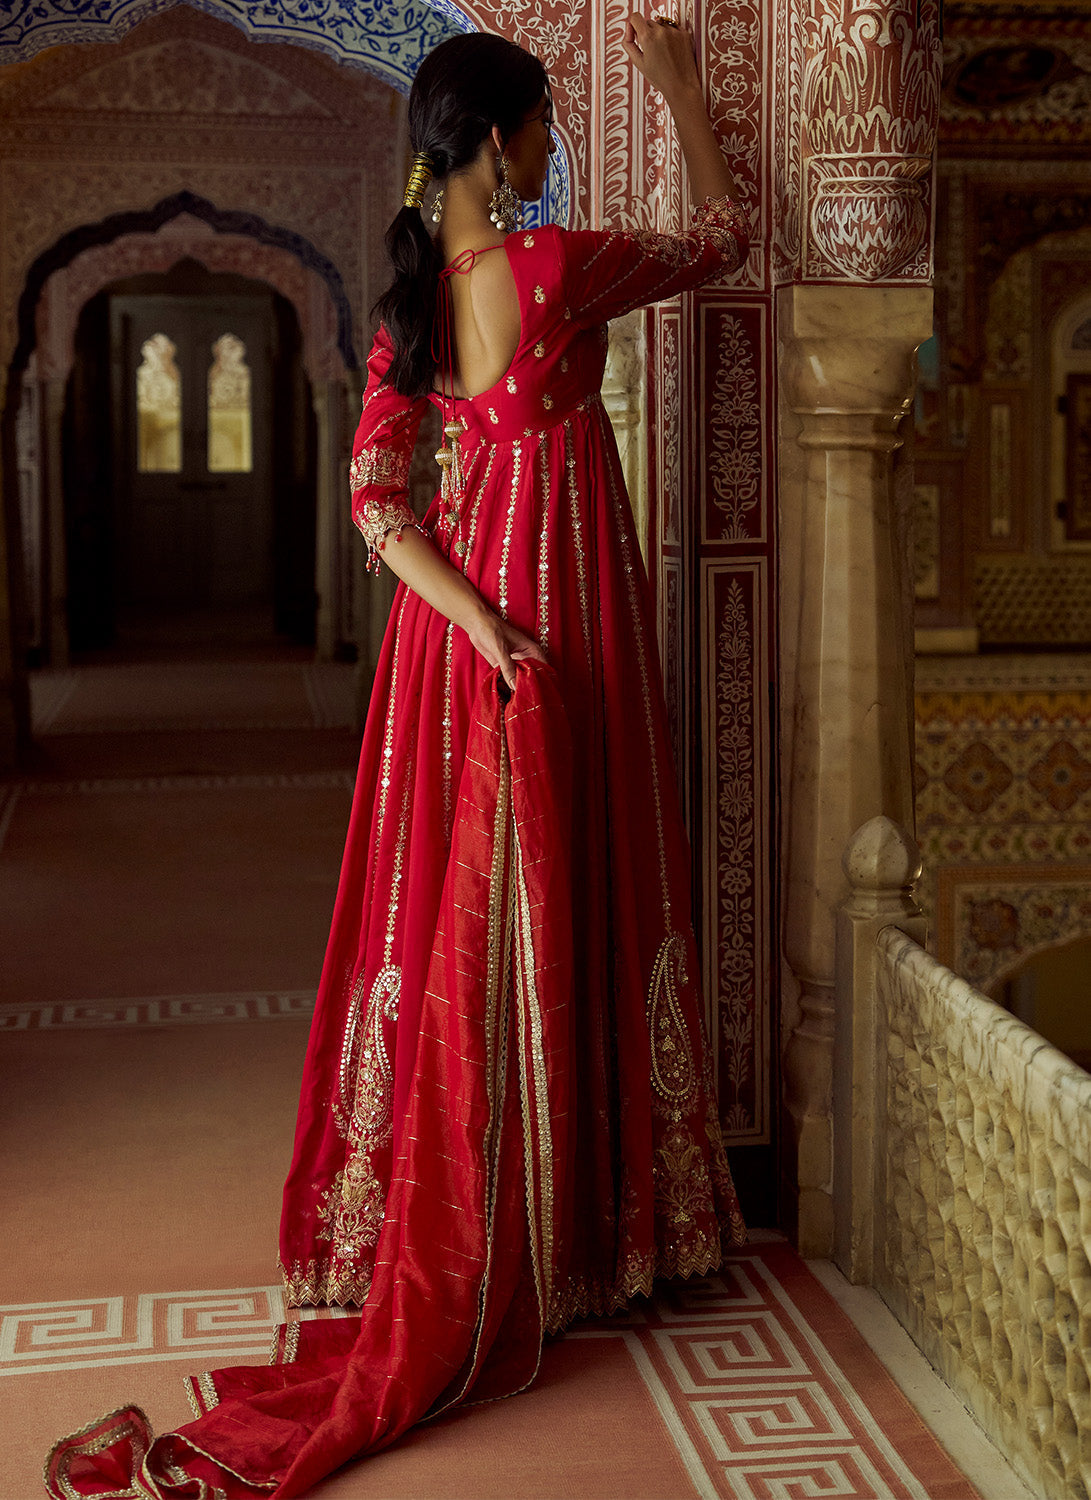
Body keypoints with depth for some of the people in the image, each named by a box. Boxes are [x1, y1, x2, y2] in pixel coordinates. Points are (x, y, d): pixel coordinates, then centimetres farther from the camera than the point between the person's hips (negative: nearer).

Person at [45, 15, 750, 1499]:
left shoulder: (411, 294, 6)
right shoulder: (554, 265, -14)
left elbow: (376, 499, -1)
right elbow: (722, 234, 3)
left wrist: (478, 620, -8)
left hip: (464, 611, 7)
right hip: (566, 605, -7)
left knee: (458, 913, 13)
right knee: (545, 910, 2)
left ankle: (425, 1253, 25)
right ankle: (487, 1277, 13)